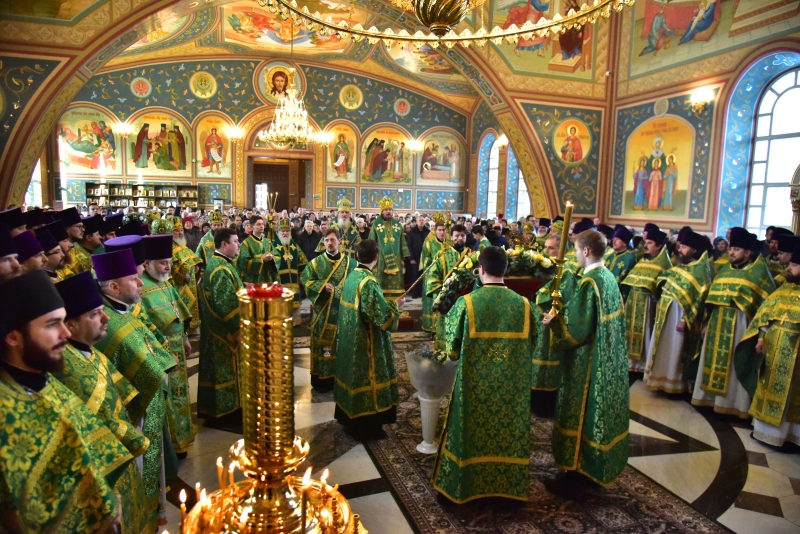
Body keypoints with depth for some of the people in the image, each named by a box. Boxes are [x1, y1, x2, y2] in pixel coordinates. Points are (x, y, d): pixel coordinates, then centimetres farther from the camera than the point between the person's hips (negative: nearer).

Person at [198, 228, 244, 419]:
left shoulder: (216, 262, 9)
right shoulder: (221, 269, -24)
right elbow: (226, 305, -27)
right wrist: (238, 328, -20)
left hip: (217, 326, 10)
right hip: (225, 329, -10)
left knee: (220, 366, 19)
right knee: (226, 367, 3)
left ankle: (214, 406, 31)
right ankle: (227, 407, 16)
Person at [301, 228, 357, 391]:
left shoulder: (350, 262, 4)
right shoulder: (316, 262, 2)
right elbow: (305, 280, -2)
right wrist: (322, 286, -15)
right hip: (323, 311, -1)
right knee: (323, 342, 3)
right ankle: (322, 378, 13)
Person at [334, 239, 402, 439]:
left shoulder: (352, 276, 3)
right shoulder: (369, 282, -23)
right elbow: (382, 315, -23)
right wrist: (395, 305, -6)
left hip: (350, 339, 9)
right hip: (366, 342, -9)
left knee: (354, 374, 19)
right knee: (365, 377, 4)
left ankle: (349, 418, 33)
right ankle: (365, 427, 16)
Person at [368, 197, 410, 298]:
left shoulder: (398, 225, 9)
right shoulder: (375, 224, 0)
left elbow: (403, 242, 12)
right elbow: (371, 243, 1)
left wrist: (403, 257, 7)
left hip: (395, 259, 3)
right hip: (381, 259, -3)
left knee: (395, 283, 3)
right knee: (381, 284, -3)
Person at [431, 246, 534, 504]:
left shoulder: (466, 303, -14)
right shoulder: (523, 304, -6)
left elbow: (453, 348, -7)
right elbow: (530, 346, 4)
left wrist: (456, 354, 16)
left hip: (475, 383, -2)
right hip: (512, 385, 2)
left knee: (474, 433, 15)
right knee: (508, 434, 18)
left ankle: (468, 485, 29)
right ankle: (508, 484, 34)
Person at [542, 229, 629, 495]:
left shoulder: (589, 282, -22)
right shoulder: (609, 277, 5)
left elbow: (578, 328, -23)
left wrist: (554, 321, -6)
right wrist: (564, 313, 15)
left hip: (588, 362, -9)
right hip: (608, 361, 9)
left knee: (580, 415, 2)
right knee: (600, 412, 18)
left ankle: (574, 478, 14)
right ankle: (595, 469, 33)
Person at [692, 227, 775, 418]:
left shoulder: (759, 272, -3)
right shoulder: (724, 270, 14)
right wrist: (706, 322, 12)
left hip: (739, 325, -6)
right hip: (718, 324, 6)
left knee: (734, 364, -1)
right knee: (714, 361, 10)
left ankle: (731, 402, 8)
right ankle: (711, 396, 19)